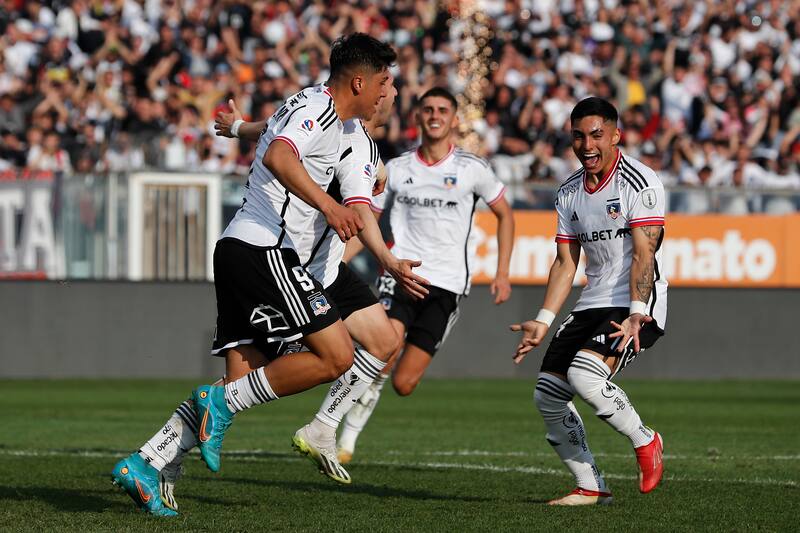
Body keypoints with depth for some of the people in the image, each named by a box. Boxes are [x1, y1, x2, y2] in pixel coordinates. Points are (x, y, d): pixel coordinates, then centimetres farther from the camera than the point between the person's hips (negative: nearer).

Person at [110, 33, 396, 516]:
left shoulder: (321, 112, 22)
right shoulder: (318, 108, -9)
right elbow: (278, 158, -29)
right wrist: (328, 205, -41)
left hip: (240, 248, 10)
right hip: (264, 247, -10)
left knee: (244, 384, 4)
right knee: (335, 356, -13)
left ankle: (143, 466, -1)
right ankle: (222, 403, -10)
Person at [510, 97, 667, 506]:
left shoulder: (640, 183, -10)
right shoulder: (569, 193, 12)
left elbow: (644, 255, -17)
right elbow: (565, 263, 16)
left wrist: (636, 315, -28)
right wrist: (543, 321, 7)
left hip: (638, 307, -8)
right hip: (592, 304, 8)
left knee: (584, 374, -29)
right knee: (547, 395, -1)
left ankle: (645, 442, -5)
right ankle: (591, 488, 10)